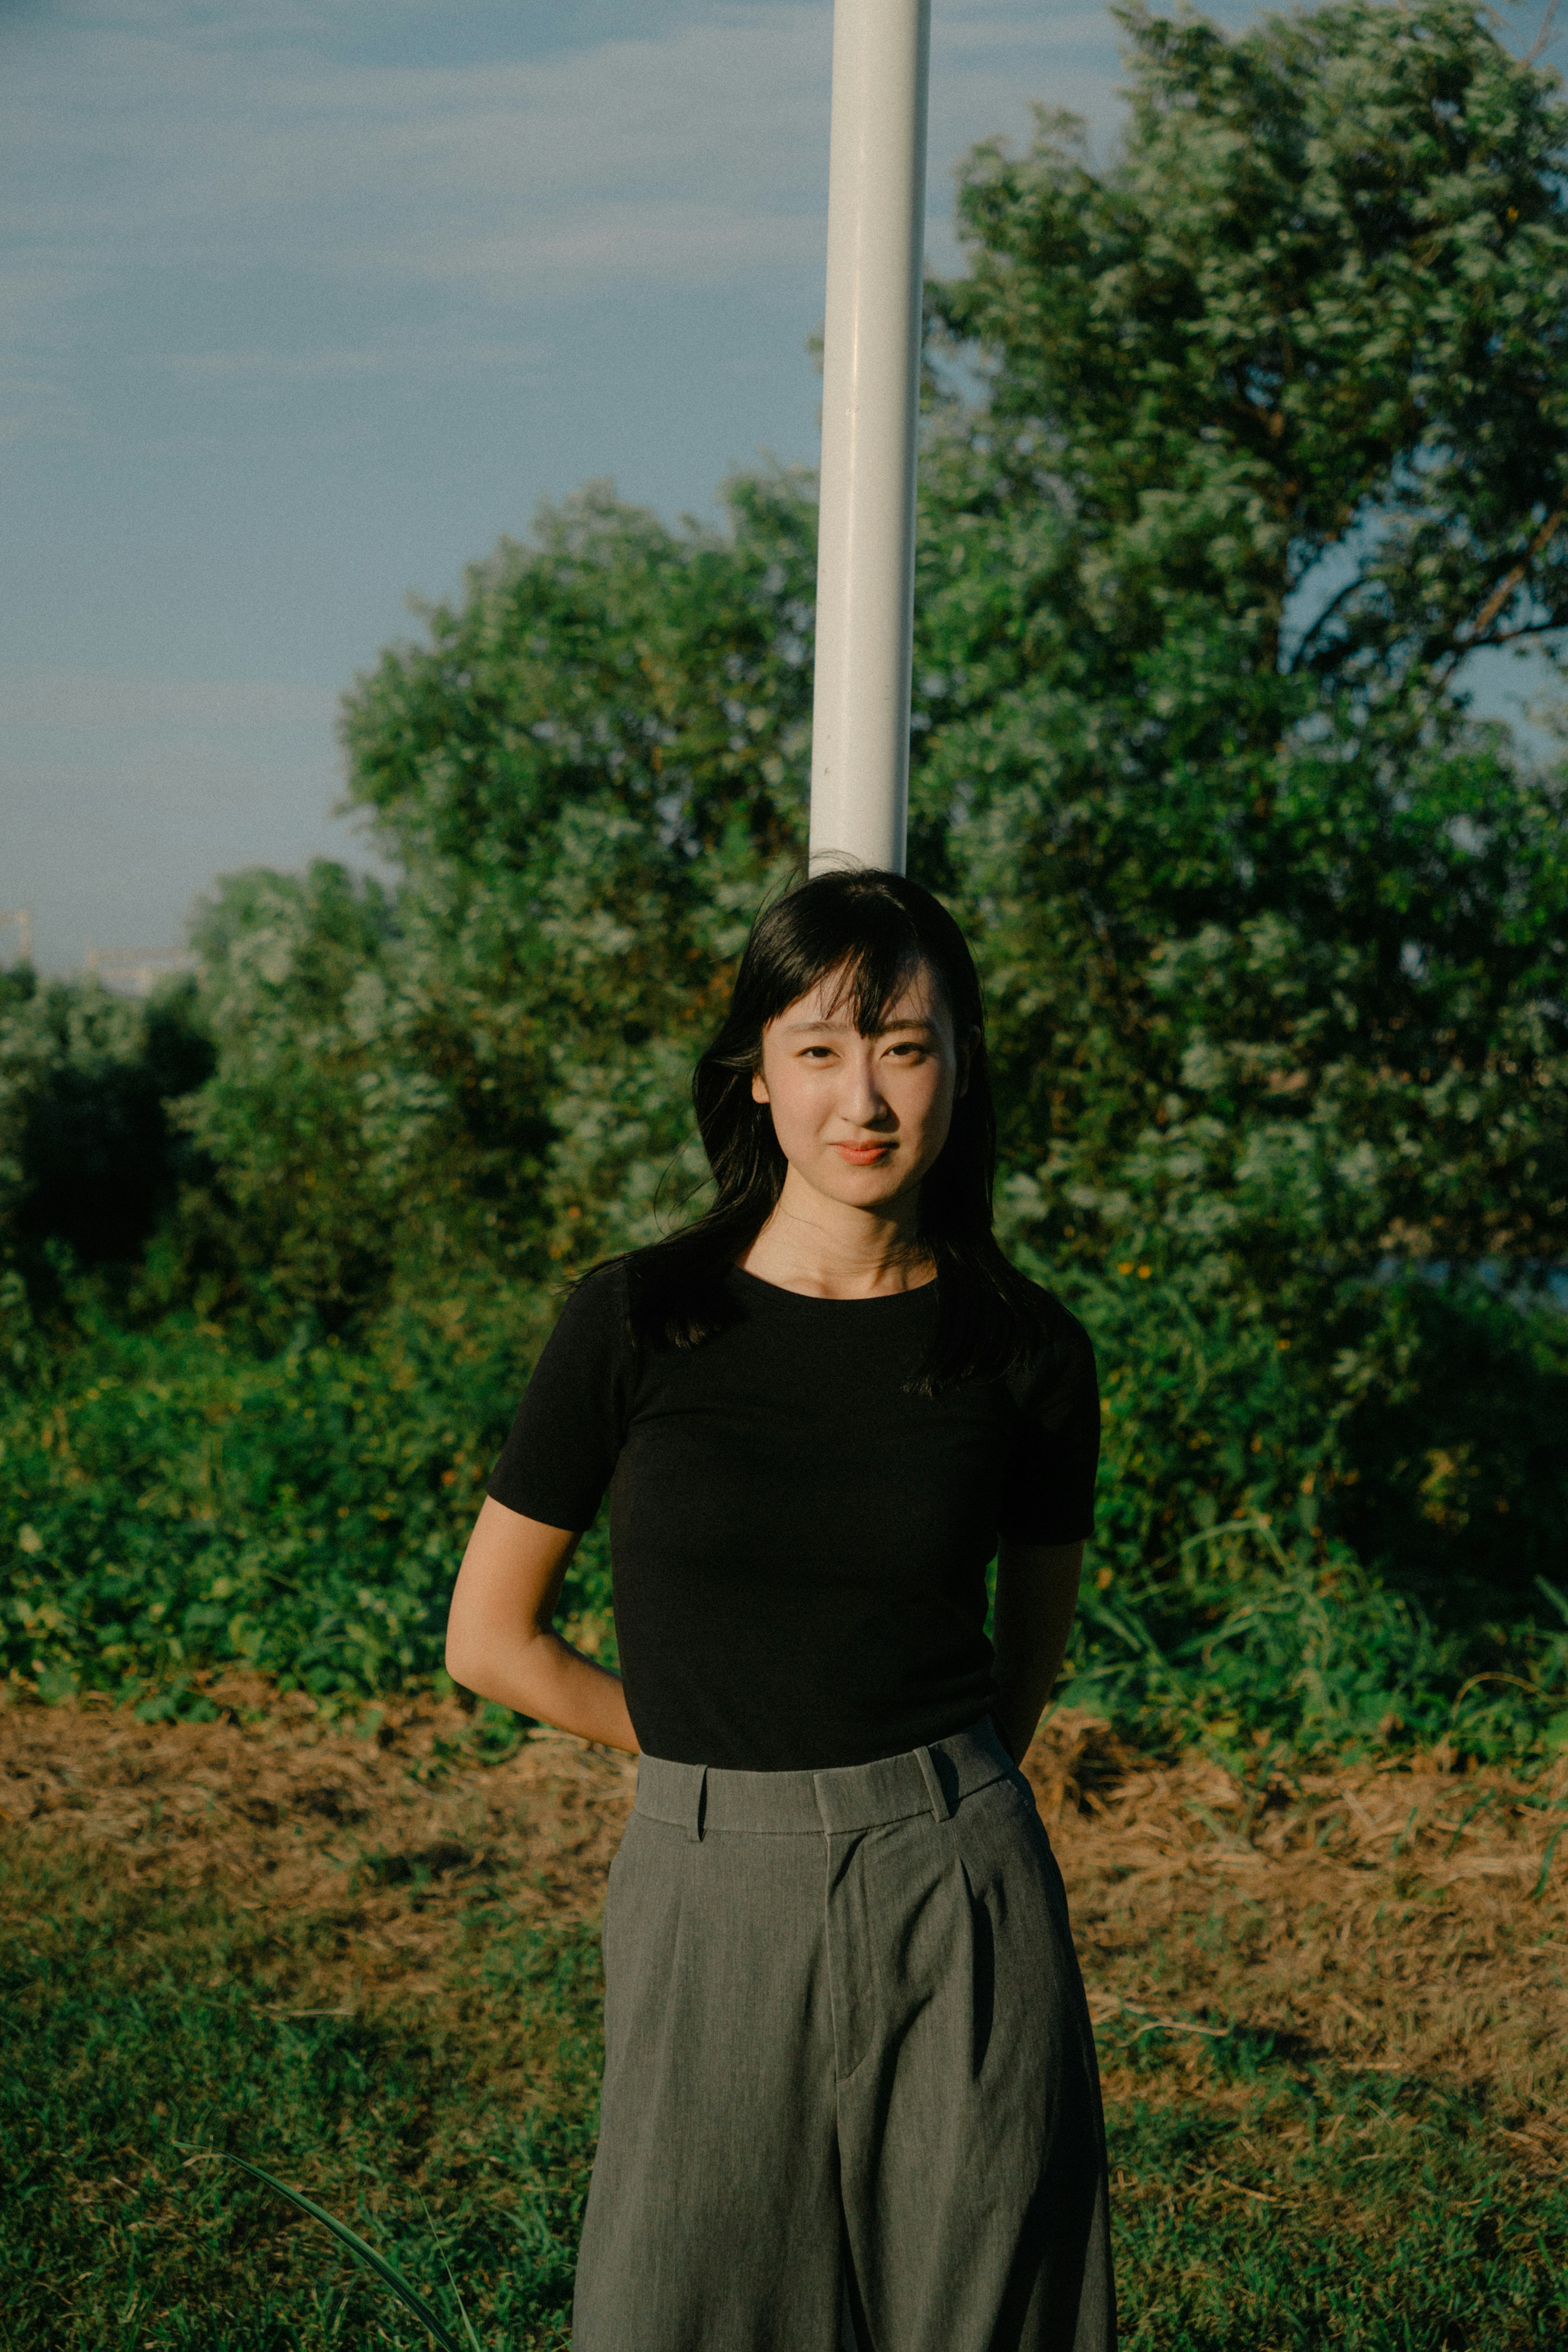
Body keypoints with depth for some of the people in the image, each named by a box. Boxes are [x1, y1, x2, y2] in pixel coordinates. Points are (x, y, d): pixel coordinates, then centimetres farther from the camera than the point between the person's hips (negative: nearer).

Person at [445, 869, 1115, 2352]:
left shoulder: (1024, 1352, -1)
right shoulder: (635, 1325, -5)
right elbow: (491, 1641, 3)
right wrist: (717, 1754, 7)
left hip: (958, 1902, 1)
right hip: (711, 1904, 0)